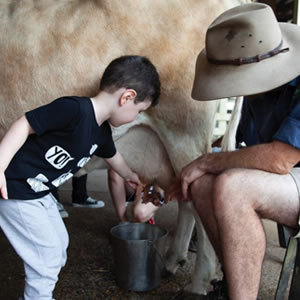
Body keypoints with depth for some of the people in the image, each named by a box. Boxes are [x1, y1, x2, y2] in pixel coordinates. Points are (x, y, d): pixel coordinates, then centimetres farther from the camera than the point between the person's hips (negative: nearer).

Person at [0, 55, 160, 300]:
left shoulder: (101, 132, 2)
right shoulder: (73, 109, -26)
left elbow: (112, 156, 23)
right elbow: (24, 125, -25)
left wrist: (130, 176, 40)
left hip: (41, 193, 9)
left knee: (58, 244, 19)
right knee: (47, 253, -2)